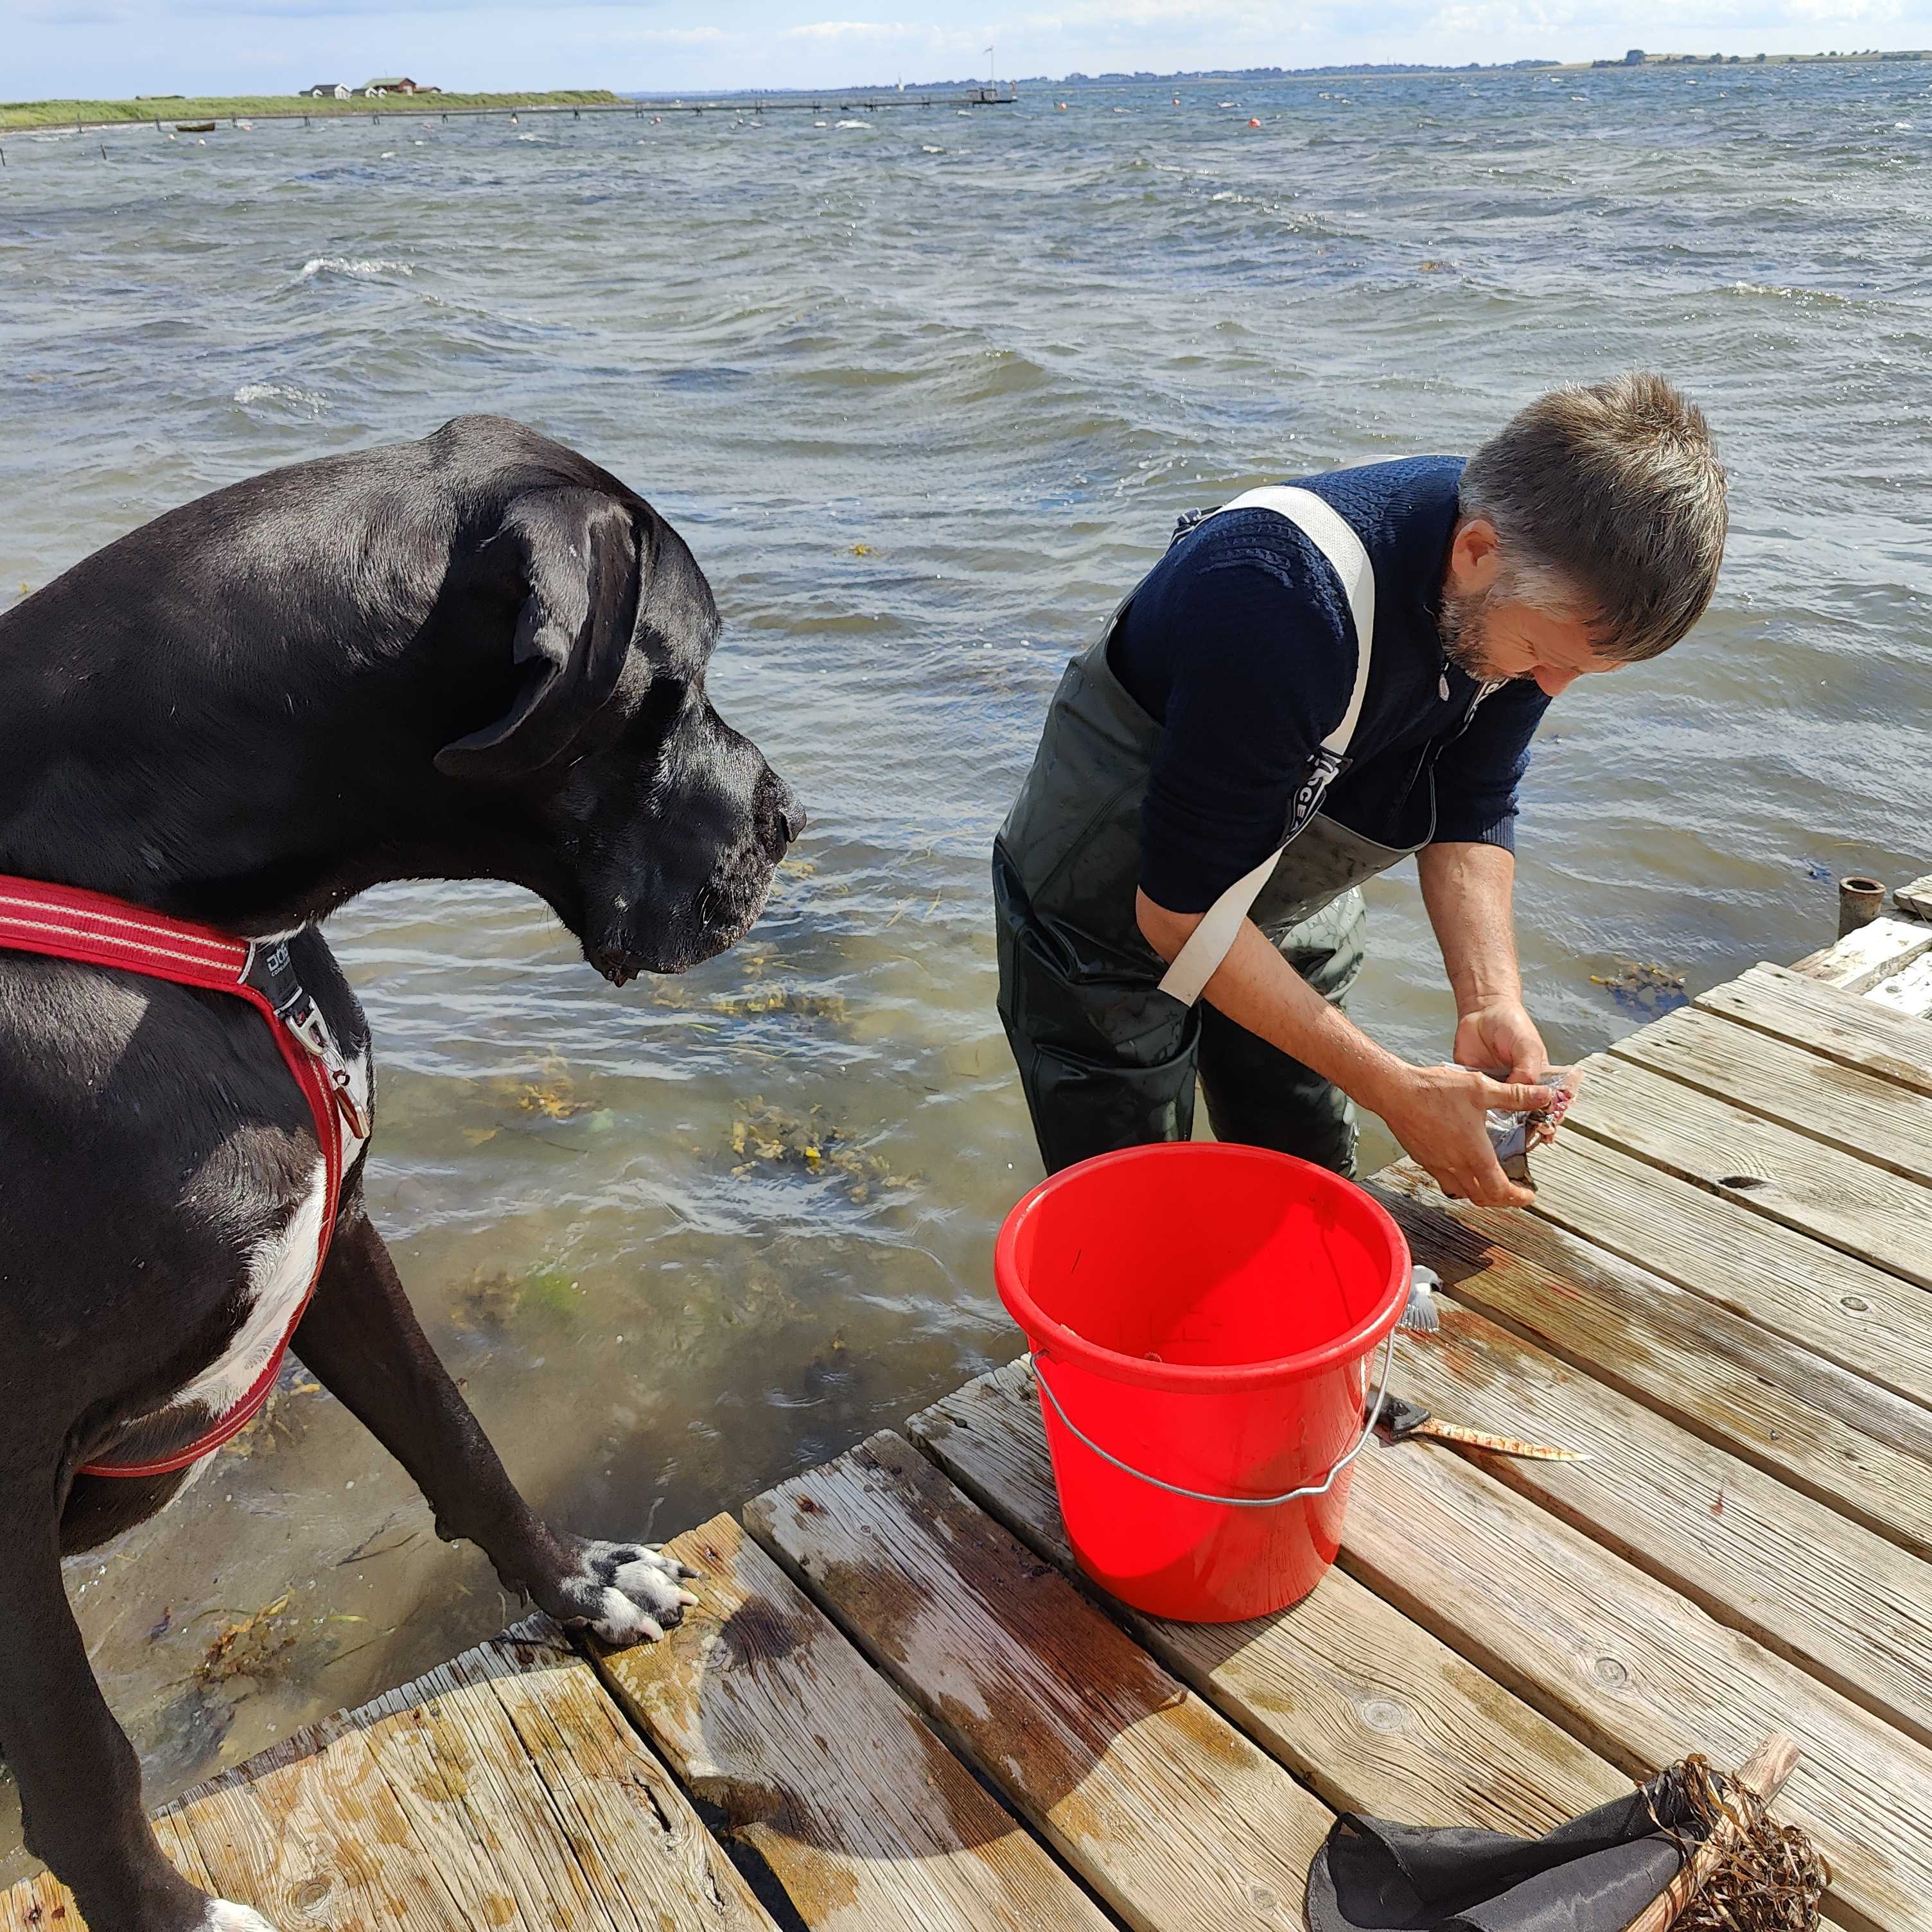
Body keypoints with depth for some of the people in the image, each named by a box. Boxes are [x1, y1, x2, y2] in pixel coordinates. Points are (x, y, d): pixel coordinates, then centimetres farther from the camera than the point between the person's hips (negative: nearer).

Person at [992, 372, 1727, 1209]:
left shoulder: (1544, 591, -16)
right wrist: (1396, 1091, -29)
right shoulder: (1285, 605, -39)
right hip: (1110, 918, -6)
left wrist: (1491, 1003, -19)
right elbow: (1181, 913, -31)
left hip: (1293, 918, 6)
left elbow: (1470, 810, -3)